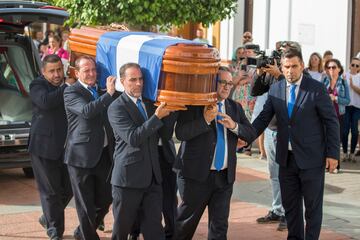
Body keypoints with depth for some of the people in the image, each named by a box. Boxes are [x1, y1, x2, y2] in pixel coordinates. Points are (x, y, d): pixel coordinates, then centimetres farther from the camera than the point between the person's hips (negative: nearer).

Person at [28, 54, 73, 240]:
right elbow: (46, 101, -27)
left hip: (66, 147, 6)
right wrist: (67, 87, -21)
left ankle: (48, 218, 34)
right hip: (44, 147, -5)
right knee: (50, 191, 1)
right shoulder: (37, 85, -5)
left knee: (68, 188, 11)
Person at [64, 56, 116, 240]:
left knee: (104, 200, 13)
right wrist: (108, 94, -25)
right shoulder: (71, 92, -7)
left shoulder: (100, 91, 14)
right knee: (86, 204, 3)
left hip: (104, 154, 7)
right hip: (82, 155, -6)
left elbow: (111, 118, 26)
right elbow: (86, 111, -25)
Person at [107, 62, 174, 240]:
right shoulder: (116, 108, -8)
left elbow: (166, 135, 10)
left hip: (152, 177, 5)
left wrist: (168, 112, -5)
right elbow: (132, 138, -20)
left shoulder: (150, 104, 12)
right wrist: (157, 117, -23)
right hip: (128, 177, -5)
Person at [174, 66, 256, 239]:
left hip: (225, 176, 4)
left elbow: (251, 134, 4)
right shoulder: (194, 103, -6)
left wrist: (234, 126, -14)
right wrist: (204, 120, -27)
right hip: (197, 174, -4)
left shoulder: (235, 108, 10)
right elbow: (180, 133, -16)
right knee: (186, 222, 8)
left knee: (220, 226, 7)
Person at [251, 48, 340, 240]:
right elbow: (264, 118, 4)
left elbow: (331, 122, -7)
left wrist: (333, 153, -9)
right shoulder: (275, 90, 3)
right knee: (290, 204, 15)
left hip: (311, 159, -4)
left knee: (313, 206, 6)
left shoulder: (317, 89, -10)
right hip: (286, 158, 5)